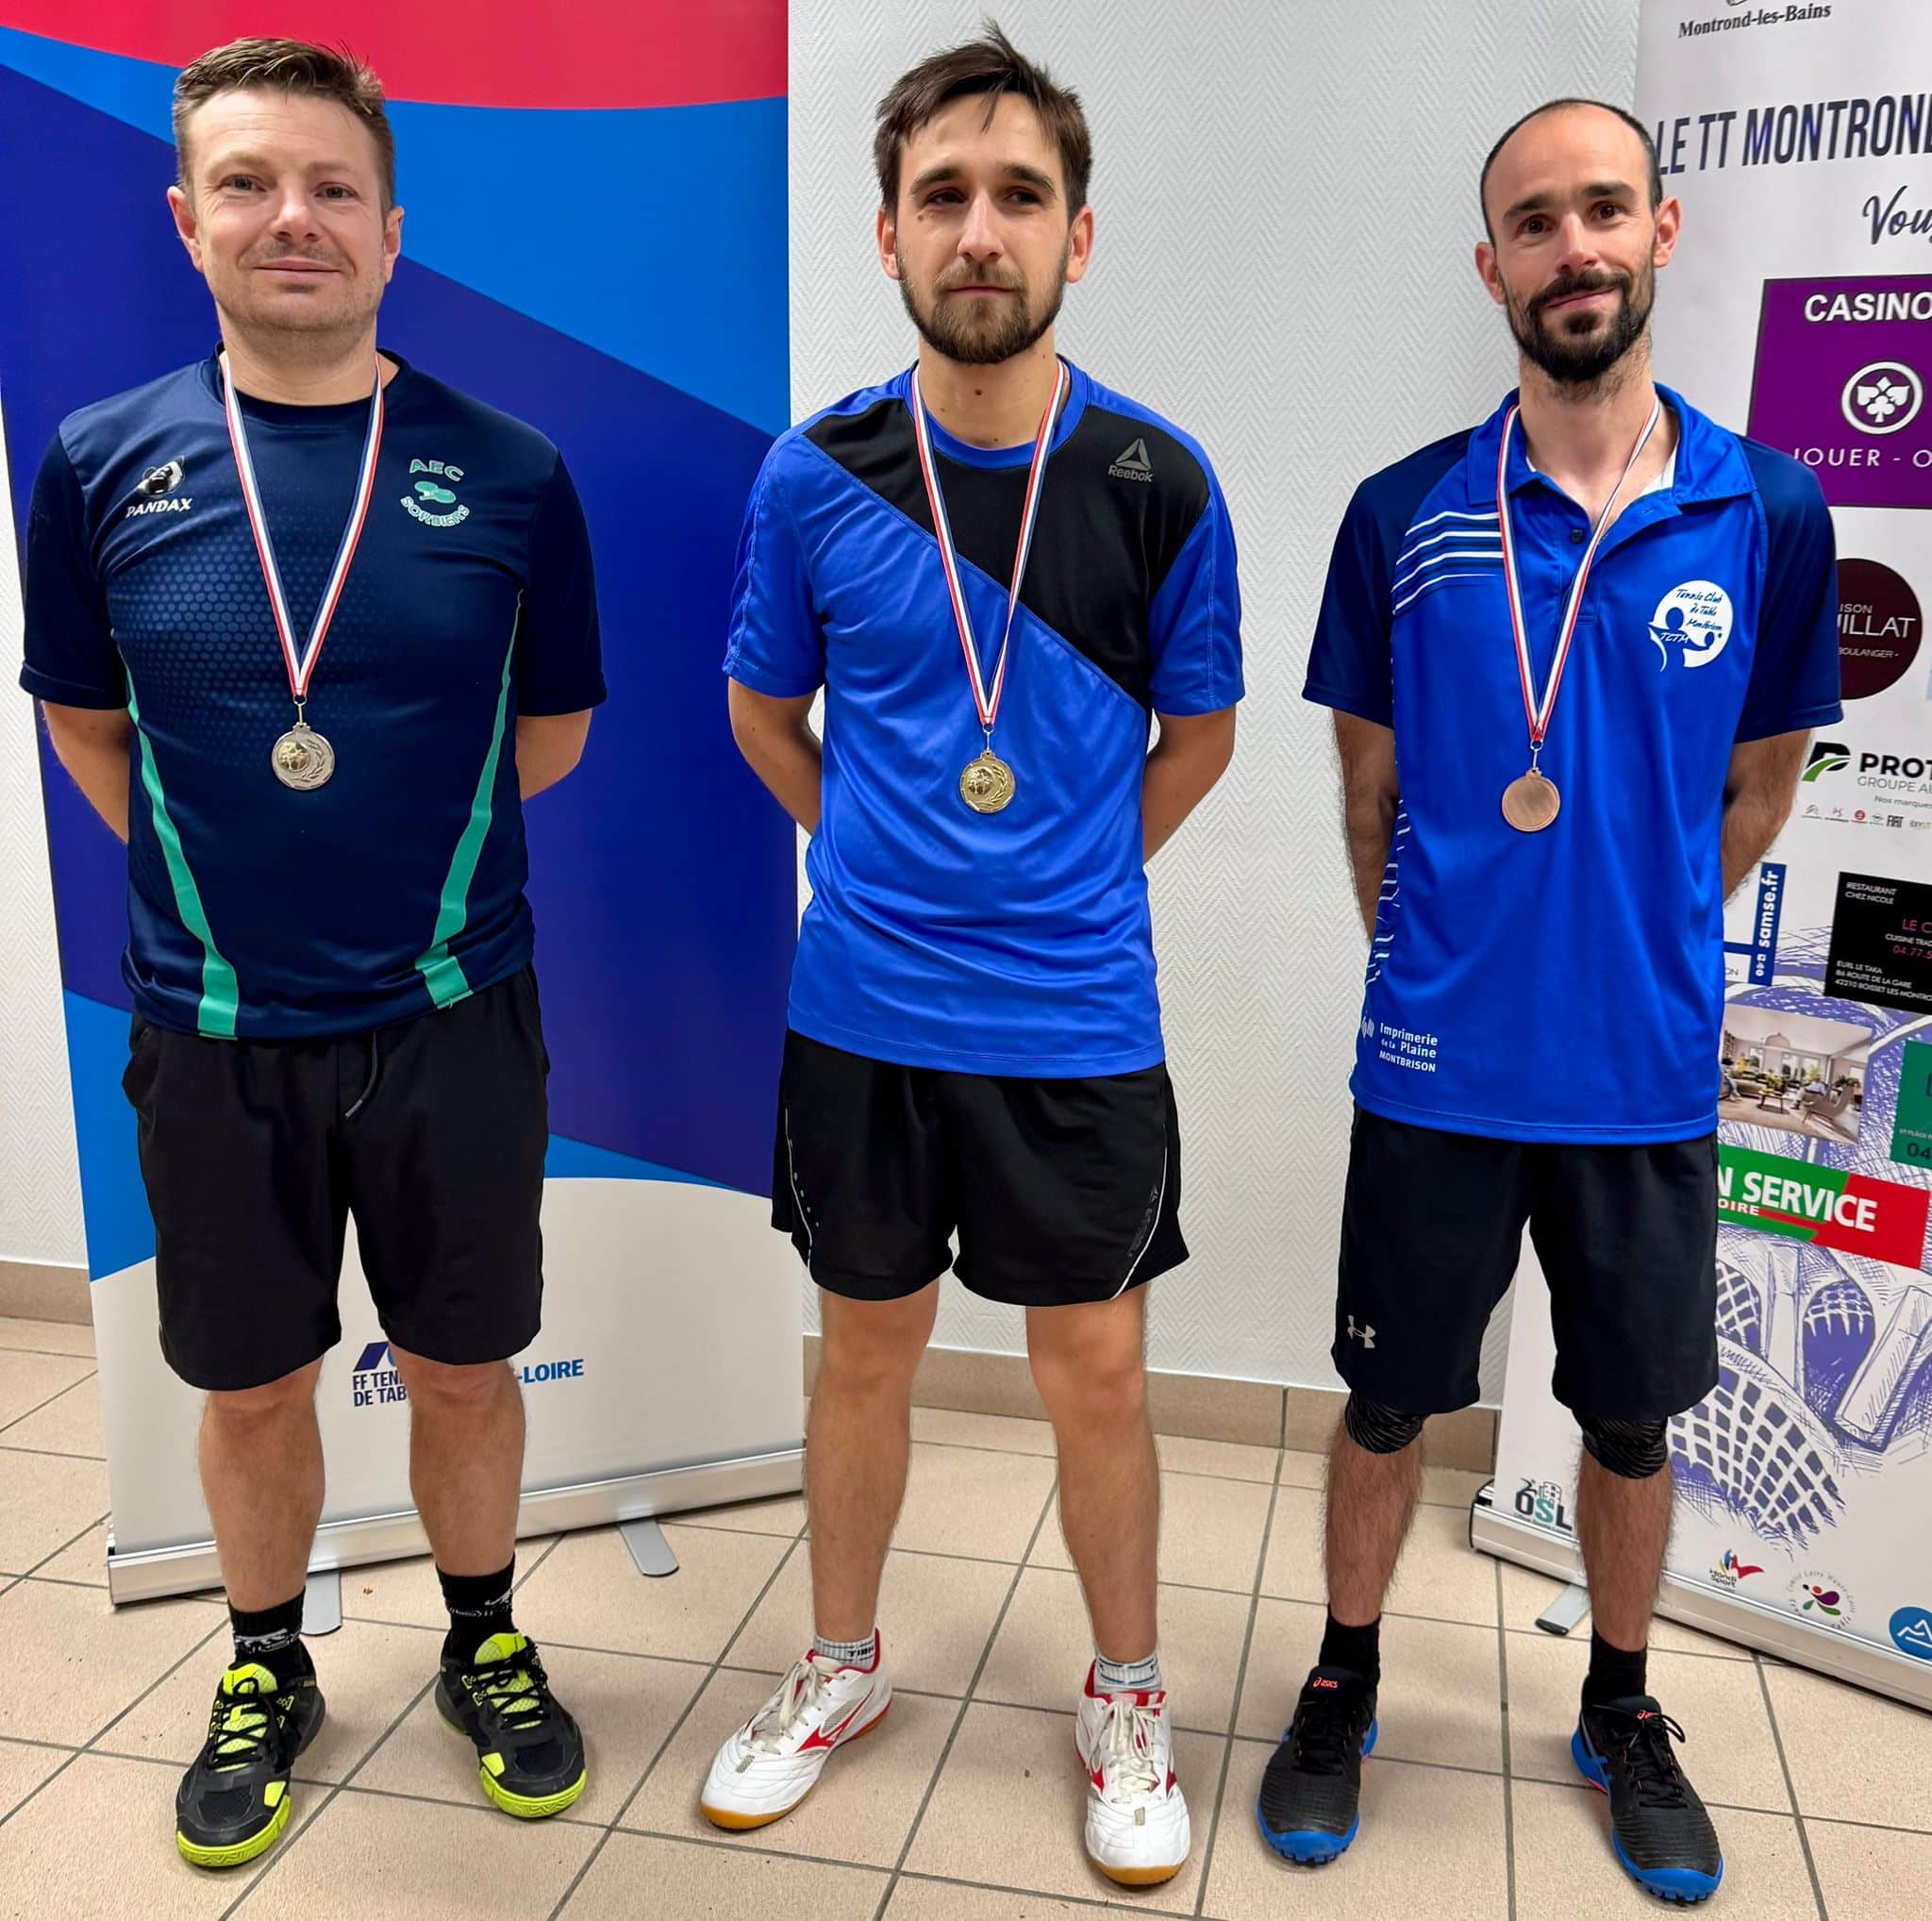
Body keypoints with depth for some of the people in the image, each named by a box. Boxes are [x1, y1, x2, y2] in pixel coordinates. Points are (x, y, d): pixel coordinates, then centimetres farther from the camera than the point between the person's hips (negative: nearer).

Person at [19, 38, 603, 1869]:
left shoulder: (509, 471, -5)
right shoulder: (101, 463, -3)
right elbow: (85, 724, 9)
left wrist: (412, 856, 3)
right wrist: (216, 867, 4)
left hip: (451, 1018, 0)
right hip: (214, 1031, 1)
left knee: (461, 1372, 14)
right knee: (252, 1390, 16)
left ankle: (484, 1643, 40)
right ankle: (266, 1672, 41)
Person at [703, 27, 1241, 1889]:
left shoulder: (1157, 479, -6)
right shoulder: (814, 475, -4)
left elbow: (1198, 731, 7)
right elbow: (765, 713, 10)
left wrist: (1069, 881, 4)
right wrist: (879, 854, 8)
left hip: (1076, 1018, -1)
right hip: (863, 1010, 1)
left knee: (1096, 1374, 10)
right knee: (865, 1350, 16)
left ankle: (1125, 1698, 34)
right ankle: (842, 1663, 39)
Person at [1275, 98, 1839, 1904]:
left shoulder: (1769, 515, -3)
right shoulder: (1403, 517, -5)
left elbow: (1756, 787, 9)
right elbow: (1371, 788, 5)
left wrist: (1635, 947, 12)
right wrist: (1442, 960, 9)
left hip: (1648, 1071, 1)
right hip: (1438, 1064, -1)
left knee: (1632, 1419, 17)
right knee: (1387, 1406, 13)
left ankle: (1622, 1712, 42)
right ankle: (1343, 1687, 37)